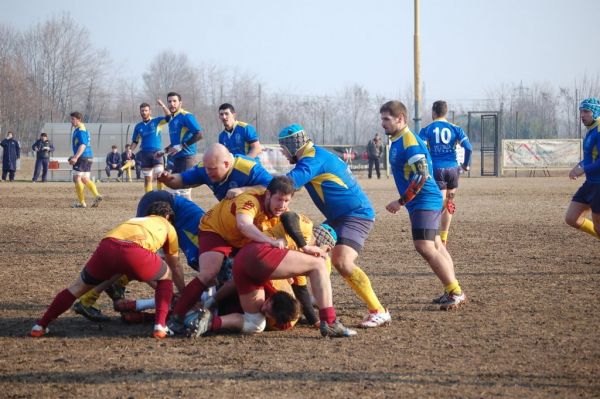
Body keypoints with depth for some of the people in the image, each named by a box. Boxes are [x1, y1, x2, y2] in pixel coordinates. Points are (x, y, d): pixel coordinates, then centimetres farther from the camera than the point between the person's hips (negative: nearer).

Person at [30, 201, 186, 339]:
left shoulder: (135, 220, 46)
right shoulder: (167, 226, 34)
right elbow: (175, 269, 44)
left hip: (106, 246, 4)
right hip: (135, 252, -4)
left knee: (78, 287, 25)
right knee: (166, 277, 25)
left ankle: (40, 326, 25)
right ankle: (160, 326, 12)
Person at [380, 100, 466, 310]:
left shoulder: (409, 142, -17)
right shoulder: (398, 141, 14)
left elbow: (421, 175, -24)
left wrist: (401, 201, -20)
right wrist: (403, 202, 21)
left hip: (424, 202, -11)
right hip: (427, 201, 11)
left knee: (425, 246, -17)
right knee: (436, 247, 13)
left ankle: (455, 292, -15)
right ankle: (452, 292, 18)